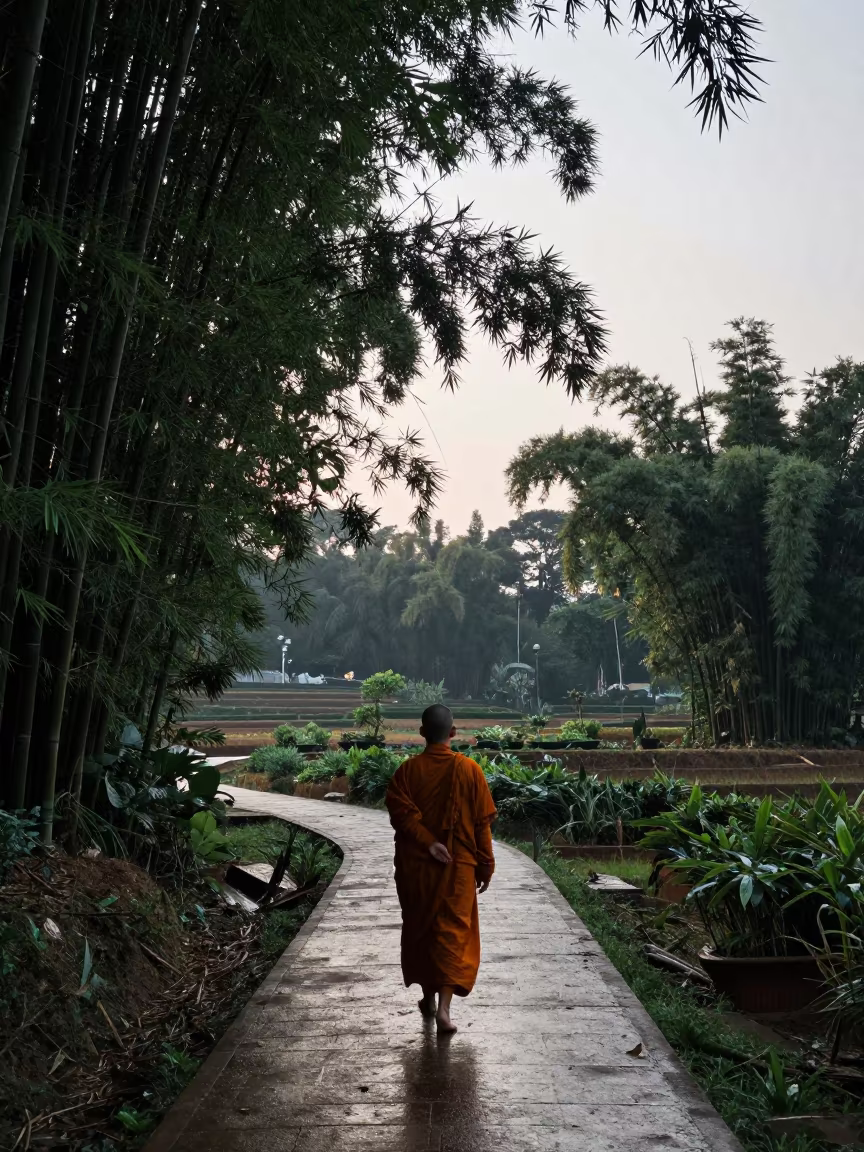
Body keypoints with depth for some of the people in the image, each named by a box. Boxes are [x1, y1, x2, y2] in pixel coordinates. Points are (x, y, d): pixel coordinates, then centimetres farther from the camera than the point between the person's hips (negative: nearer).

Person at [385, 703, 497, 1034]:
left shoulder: (408, 769, -4)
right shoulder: (469, 769, -5)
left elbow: (399, 811, -17)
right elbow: (482, 823, -3)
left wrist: (427, 842, -17)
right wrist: (485, 867, 3)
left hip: (414, 866, 1)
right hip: (457, 867, -1)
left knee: (419, 929, 17)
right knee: (453, 932, 2)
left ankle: (429, 997, 29)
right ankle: (443, 1006, -12)